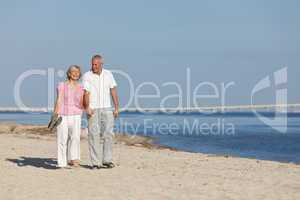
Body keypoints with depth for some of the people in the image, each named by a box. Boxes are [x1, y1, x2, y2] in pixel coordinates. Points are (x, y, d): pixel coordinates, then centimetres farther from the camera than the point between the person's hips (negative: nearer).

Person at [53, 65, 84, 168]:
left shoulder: (81, 88, 9)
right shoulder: (62, 85, 1)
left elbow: (82, 105, 11)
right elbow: (58, 101, -7)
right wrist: (55, 116, -15)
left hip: (76, 116, 2)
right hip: (63, 116, -2)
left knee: (75, 137, -17)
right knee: (62, 139, -4)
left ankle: (73, 159, -14)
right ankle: (62, 163, 4)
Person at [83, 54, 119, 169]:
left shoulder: (108, 74, 7)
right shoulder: (87, 76, -2)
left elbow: (113, 91, 7)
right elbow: (86, 93, -12)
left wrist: (116, 108, 0)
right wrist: (87, 107, -27)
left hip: (106, 108, 2)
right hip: (93, 110, -2)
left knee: (108, 134, -3)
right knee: (94, 135, -3)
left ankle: (107, 161, 3)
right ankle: (95, 163, 0)